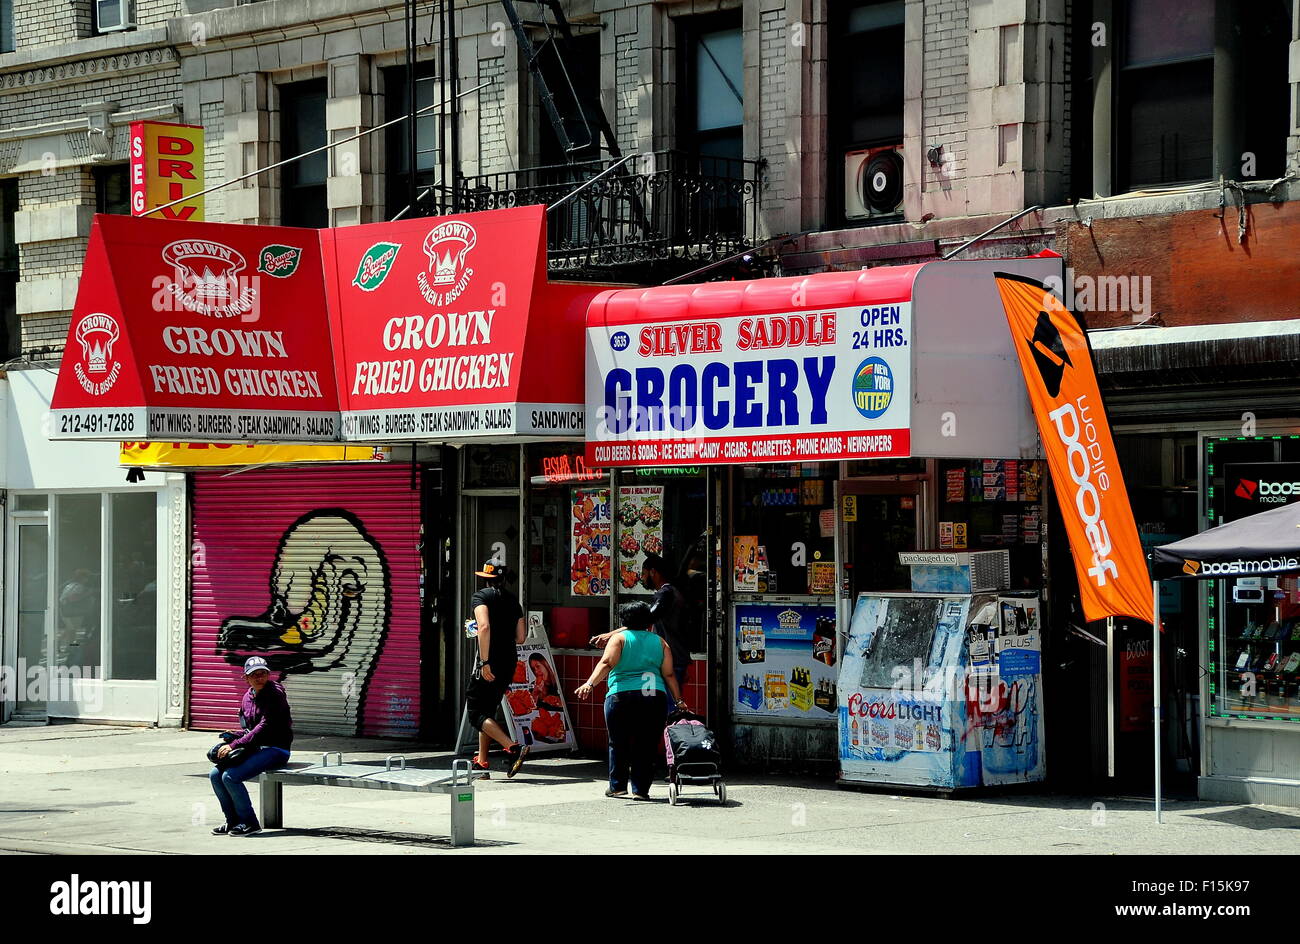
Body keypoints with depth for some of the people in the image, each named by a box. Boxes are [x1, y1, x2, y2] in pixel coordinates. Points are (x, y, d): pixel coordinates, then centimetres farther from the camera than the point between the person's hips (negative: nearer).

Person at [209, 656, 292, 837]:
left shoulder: (275, 694, -13)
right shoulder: (248, 697, 12)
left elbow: (265, 726, -21)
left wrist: (234, 745, -23)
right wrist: (233, 737, -2)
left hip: (275, 749, -8)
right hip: (255, 748, 8)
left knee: (230, 776, -24)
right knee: (215, 775, -7)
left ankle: (250, 823, -11)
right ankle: (233, 820, 4)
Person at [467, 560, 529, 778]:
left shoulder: (481, 596, -5)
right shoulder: (512, 601, 14)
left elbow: (484, 627, -22)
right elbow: (520, 637, 13)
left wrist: (485, 662, -25)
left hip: (490, 664, -7)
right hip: (510, 662, 7)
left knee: (477, 713, -5)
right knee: (488, 711, 19)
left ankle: (513, 748, -22)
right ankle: (482, 762, 21)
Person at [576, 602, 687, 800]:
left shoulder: (619, 638, 6)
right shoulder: (659, 642, 14)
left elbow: (607, 663, -11)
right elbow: (669, 674, 10)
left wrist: (590, 684, -20)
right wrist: (679, 701, 14)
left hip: (622, 696, -2)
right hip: (655, 697, 2)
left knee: (619, 744, 10)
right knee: (647, 746, 5)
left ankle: (617, 786, 12)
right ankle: (640, 789, 2)